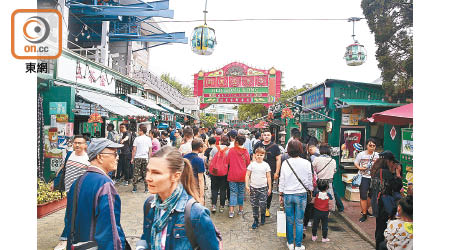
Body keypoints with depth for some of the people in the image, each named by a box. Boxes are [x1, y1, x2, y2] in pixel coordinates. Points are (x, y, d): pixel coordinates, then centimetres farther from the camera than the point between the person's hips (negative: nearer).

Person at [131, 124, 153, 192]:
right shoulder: (149, 139, 2)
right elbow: (150, 150, 4)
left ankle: (135, 187, 7)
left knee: (136, 173, 5)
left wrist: (132, 158, 3)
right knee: (145, 173, 7)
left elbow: (134, 149, -5)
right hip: (145, 158, 2)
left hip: (137, 157, -2)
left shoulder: (137, 139, -5)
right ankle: (146, 188, 8)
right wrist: (149, 158, 12)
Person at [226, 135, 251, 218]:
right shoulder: (246, 152, -3)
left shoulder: (231, 150, -9)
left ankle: (231, 211, -5)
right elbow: (248, 163, 8)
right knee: (241, 192, 14)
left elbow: (227, 161, 1)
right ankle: (241, 209, 23)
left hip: (232, 174, -2)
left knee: (233, 192, 2)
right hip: (242, 175, 2)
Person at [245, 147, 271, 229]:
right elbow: (247, 175, 1)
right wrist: (247, 185, -7)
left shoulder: (266, 165, 1)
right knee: (254, 205, 6)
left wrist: (270, 188, 4)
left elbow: (268, 177, 5)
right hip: (253, 187, 1)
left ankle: (263, 215, 24)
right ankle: (256, 220, 21)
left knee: (262, 204, -7)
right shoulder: (252, 164, 0)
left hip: (263, 187, -1)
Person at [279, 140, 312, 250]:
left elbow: (282, 180, -1)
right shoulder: (306, 163, -8)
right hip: (301, 195, 0)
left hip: (288, 195, 1)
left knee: (289, 220, 13)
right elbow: (309, 180, 1)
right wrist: (310, 191, 18)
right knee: (299, 221, 8)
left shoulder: (285, 163, -7)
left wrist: (281, 194, 10)